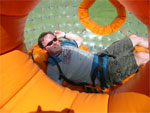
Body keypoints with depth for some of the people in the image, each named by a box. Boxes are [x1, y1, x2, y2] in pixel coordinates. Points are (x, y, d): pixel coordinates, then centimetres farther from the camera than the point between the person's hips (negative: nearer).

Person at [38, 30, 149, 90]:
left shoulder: (64, 44, 9)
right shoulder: (53, 67, -13)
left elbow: (80, 39, 27)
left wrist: (65, 34, 15)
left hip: (103, 56, 8)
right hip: (107, 73, -8)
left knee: (135, 38, 13)